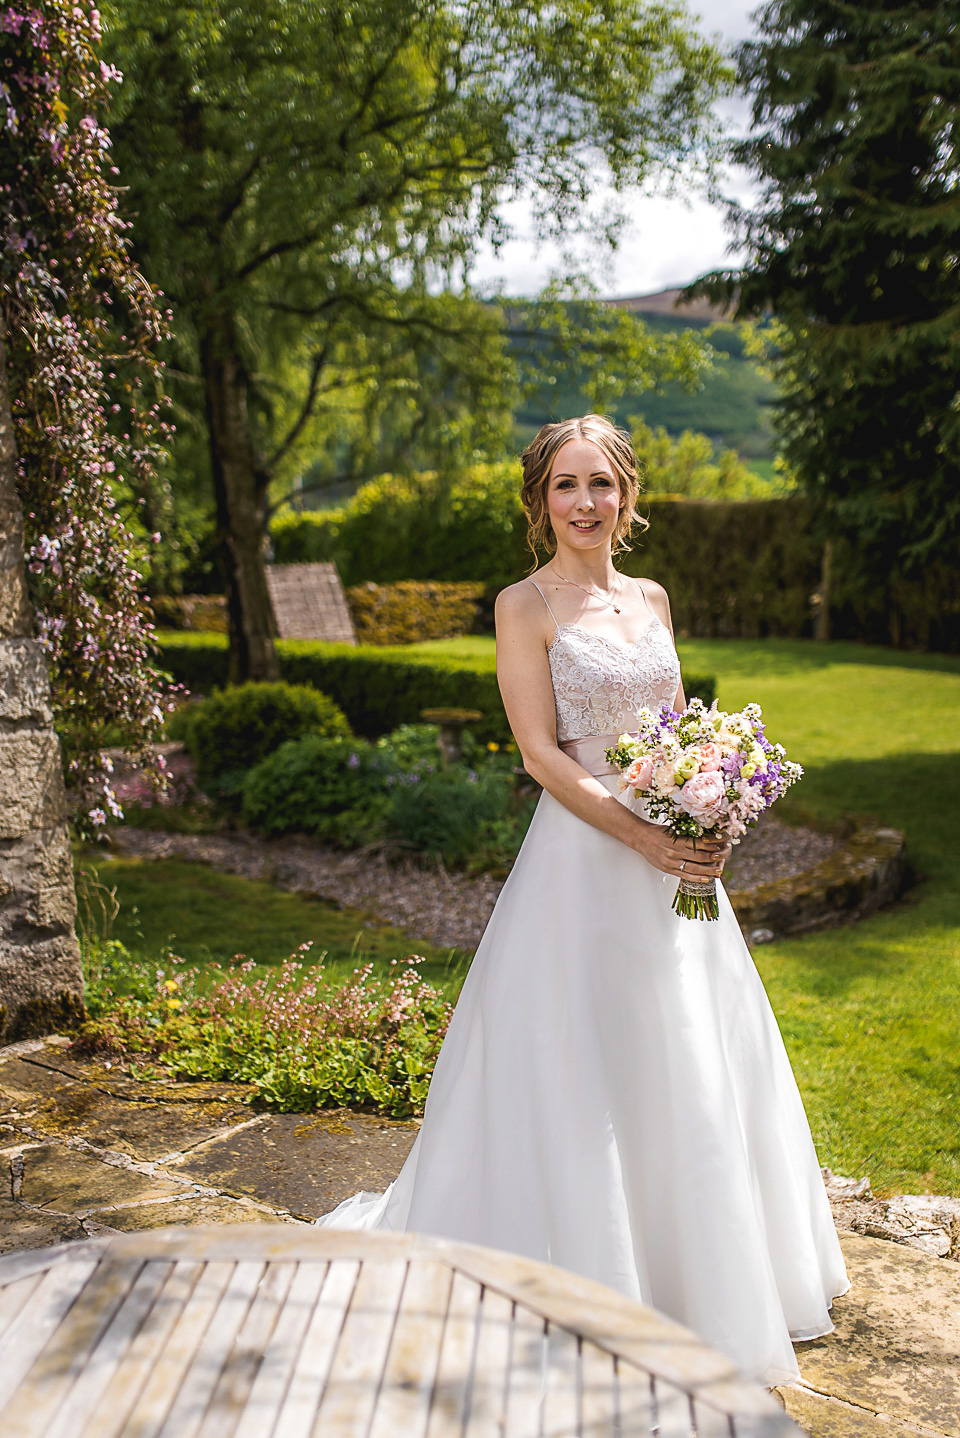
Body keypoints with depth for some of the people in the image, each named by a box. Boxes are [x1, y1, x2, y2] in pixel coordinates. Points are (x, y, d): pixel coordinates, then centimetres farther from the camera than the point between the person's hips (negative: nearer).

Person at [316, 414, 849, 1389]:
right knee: (583, 1076, 2)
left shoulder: (651, 598, 11)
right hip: (584, 852, -6)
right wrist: (639, 835, -21)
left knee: (692, 1070, 16)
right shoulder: (526, 605, -6)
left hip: (673, 853, 7)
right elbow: (542, 752, -13)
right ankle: (590, 1291, 20)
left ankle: (700, 1284, 36)